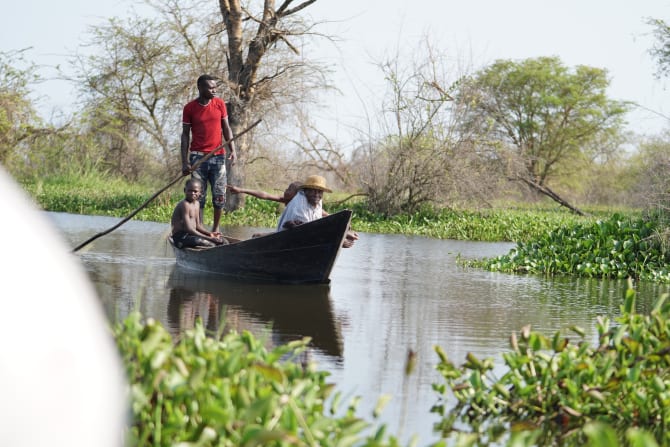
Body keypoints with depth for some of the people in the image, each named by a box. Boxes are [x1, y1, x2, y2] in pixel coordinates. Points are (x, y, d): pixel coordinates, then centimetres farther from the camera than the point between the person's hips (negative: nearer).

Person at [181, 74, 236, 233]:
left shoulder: (219, 104, 5)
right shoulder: (190, 108, 0)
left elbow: (226, 128, 10)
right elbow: (185, 135, 3)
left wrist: (232, 149, -3)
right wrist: (185, 162, -3)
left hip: (218, 156, 2)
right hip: (198, 157, -2)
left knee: (219, 196, 0)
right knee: (199, 196, -1)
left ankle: (216, 228, 15)